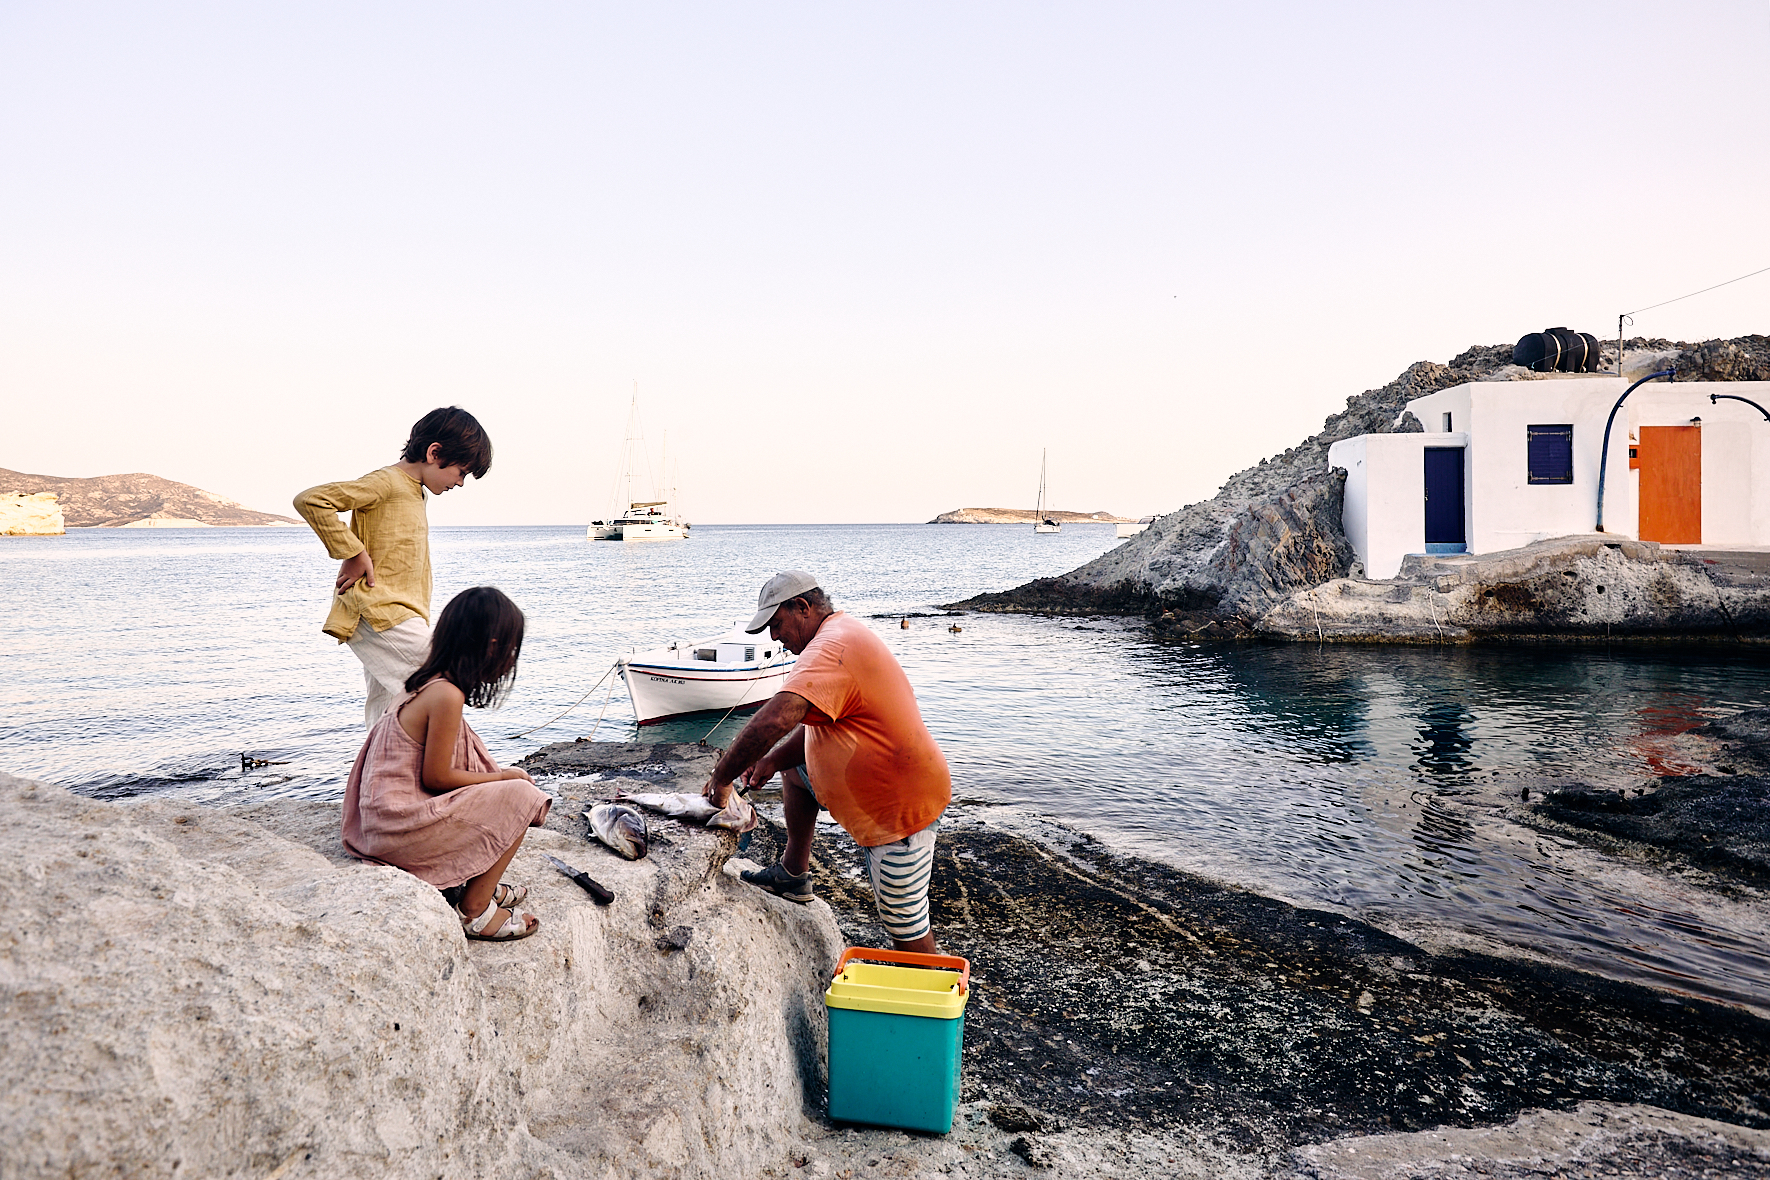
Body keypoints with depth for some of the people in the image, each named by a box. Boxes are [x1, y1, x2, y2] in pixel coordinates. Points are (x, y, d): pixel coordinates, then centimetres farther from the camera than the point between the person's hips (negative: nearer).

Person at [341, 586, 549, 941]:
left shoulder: (424, 682, 9)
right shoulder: (446, 696, -20)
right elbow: (437, 778, -17)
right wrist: (506, 776, -6)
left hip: (385, 816, 10)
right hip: (401, 828, -10)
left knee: (502, 784, 19)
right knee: (519, 797, -11)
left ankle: (473, 884, 16)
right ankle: (474, 911, -4)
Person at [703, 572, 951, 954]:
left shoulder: (829, 649, -25)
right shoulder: (848, 632, 10)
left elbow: (776, 719, -39)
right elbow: (819, 723, 15)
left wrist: (722, 777, -28)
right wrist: (774, 759, 1)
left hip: (902, 806, -11)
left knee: (906, 927, -1)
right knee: (793, 766, 24)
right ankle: (793, 874, 32)